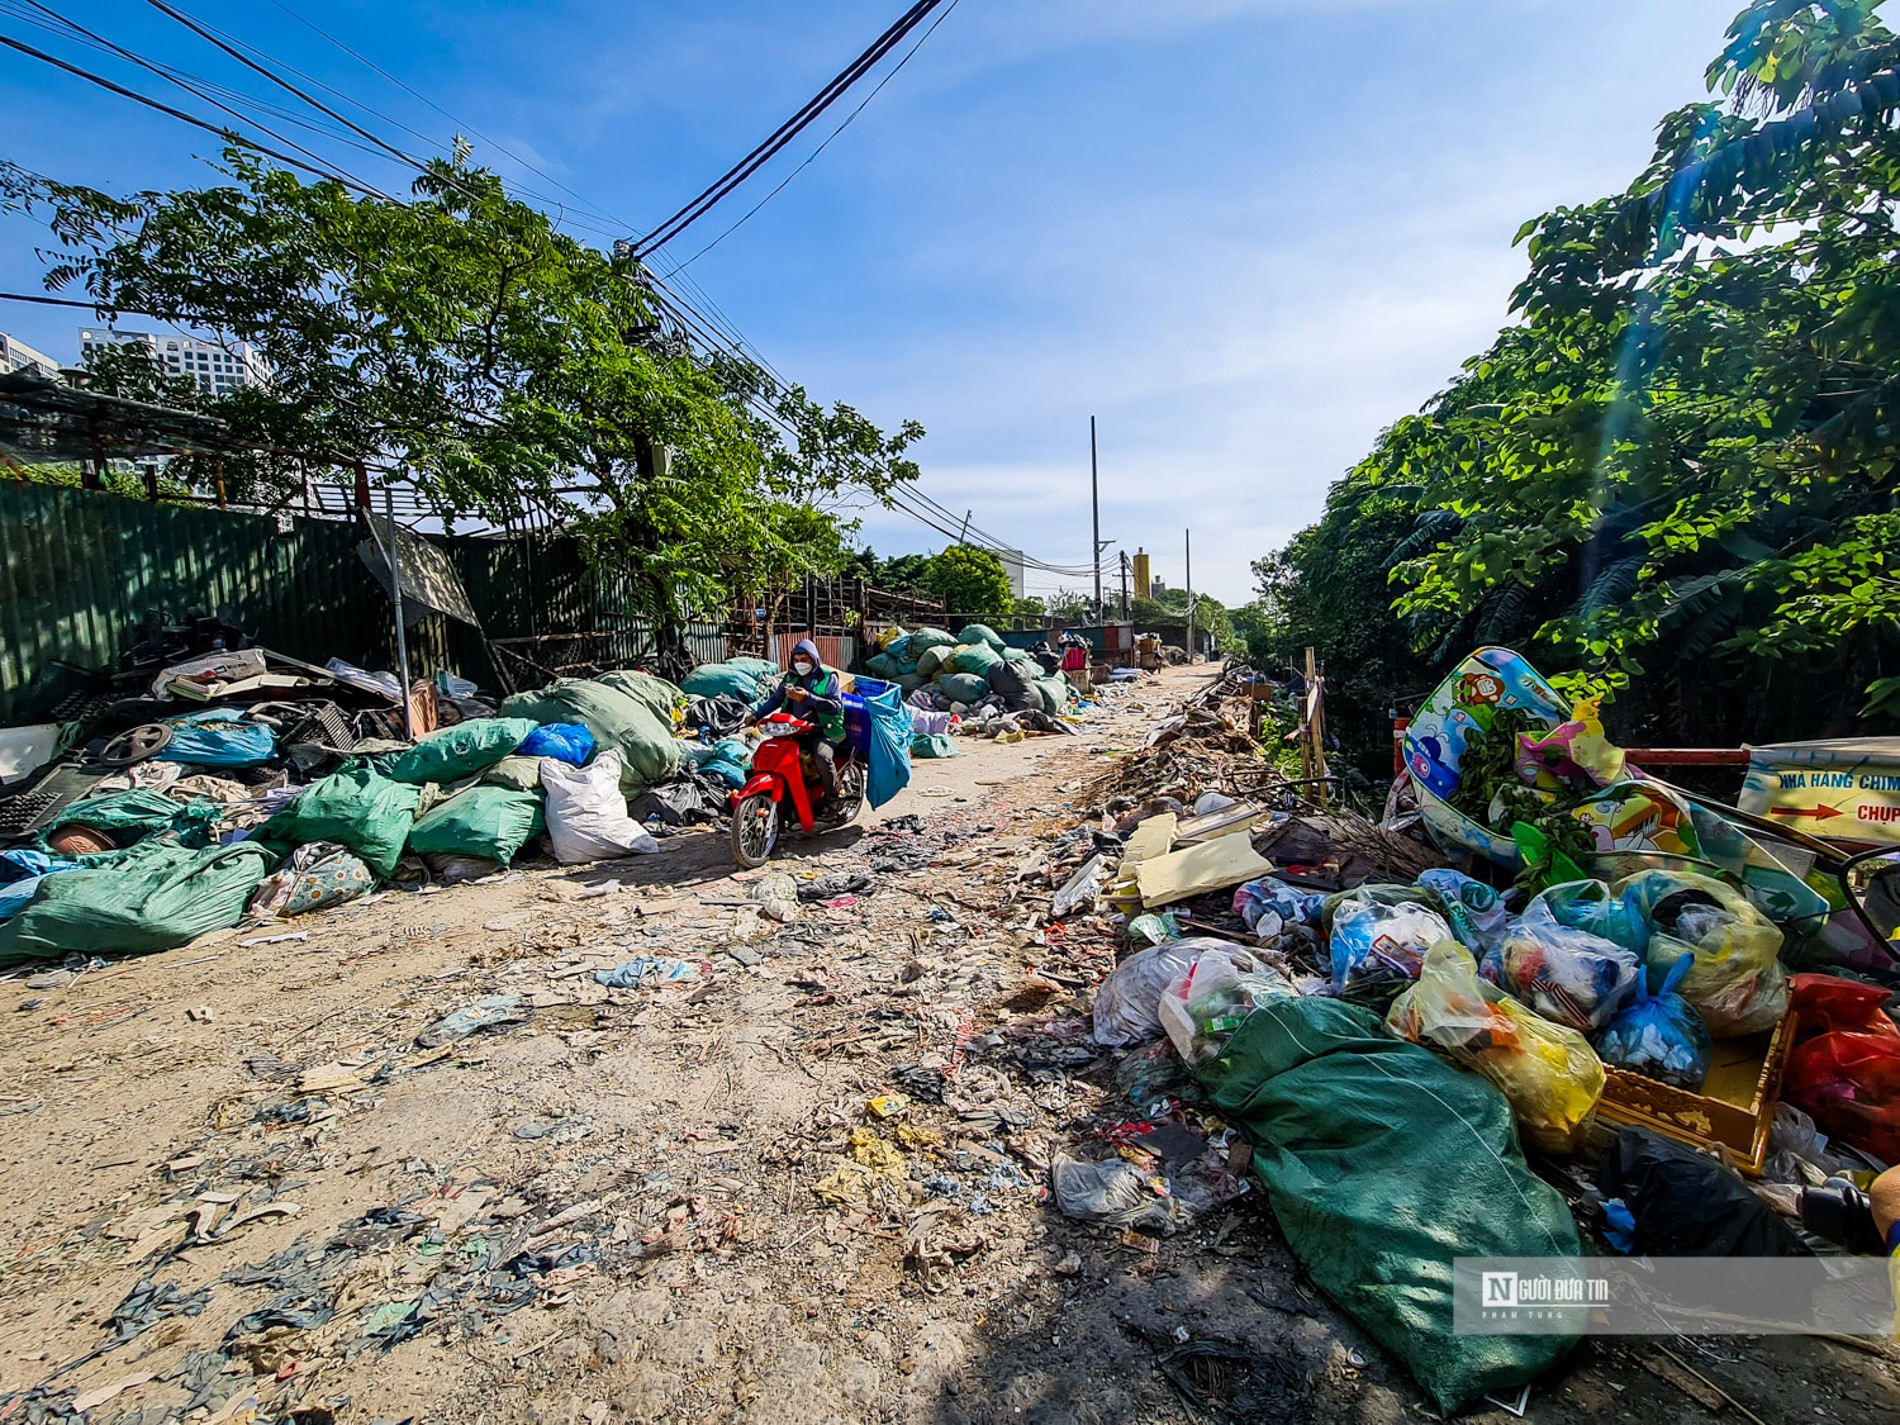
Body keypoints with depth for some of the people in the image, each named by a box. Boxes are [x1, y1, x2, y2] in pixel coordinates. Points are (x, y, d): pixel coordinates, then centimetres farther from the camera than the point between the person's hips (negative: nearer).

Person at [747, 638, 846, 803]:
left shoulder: (828, 677, 0)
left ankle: (833, 799, -12)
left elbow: (836, 705, -12)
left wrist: (807, 697, -20)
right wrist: (756, 715, -2)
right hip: (795, 731, 5)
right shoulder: (791, 677, 15)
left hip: (822, 732, -5)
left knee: (822, 757, -34)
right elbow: (775, 699, 13)